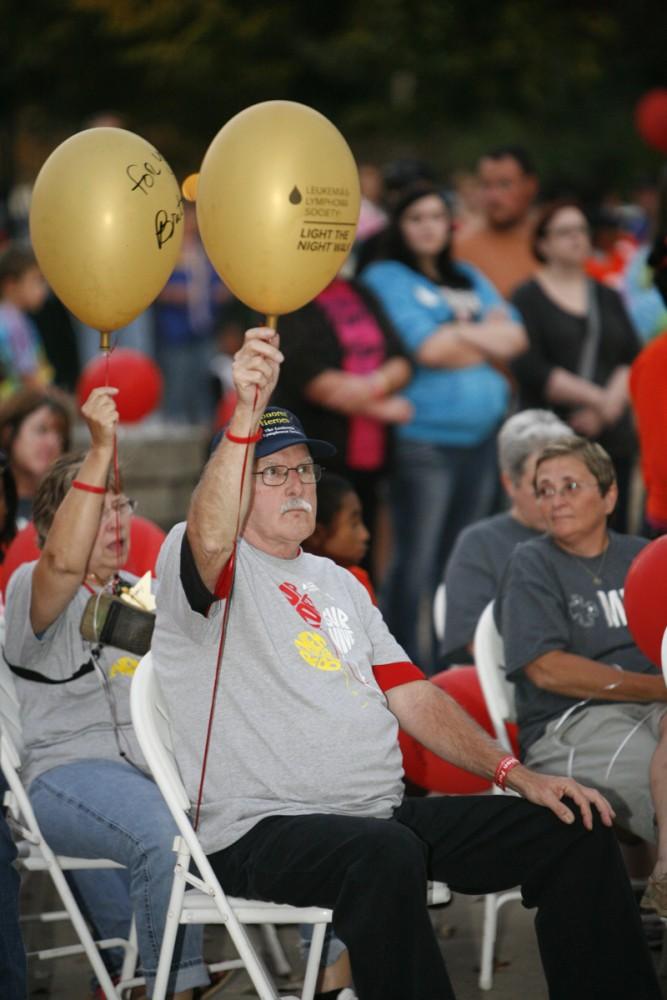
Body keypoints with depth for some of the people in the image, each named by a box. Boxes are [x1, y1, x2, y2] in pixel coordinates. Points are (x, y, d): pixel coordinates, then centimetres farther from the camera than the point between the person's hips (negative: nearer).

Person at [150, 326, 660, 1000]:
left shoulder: (337, 583, 25)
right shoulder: (192, 561, 0)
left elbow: (411, 695, 21)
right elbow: (211, 537, -26)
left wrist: (516, 774, 8)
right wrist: (246, 414, -41)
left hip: (386, 815, 8)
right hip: (263, 833, -8)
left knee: (577, 831, -1)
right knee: (386, 851, -40)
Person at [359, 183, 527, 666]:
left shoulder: (471, 280, 19)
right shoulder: (387, 279, -2)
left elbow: (516, 338, 8)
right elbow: (427, 349, -14)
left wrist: (461, 334, -7)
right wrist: (488, 340, 0)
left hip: (483, 437, 7)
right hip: (423, 439, -6)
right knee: (416, 561, -8)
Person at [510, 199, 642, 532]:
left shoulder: (608, 298, 18)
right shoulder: (527, 299, 3)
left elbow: (633, 360, 9)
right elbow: (529, 368, -9)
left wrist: (610, 405, -9)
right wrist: (598, 397, -12)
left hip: (613, 440, 4)